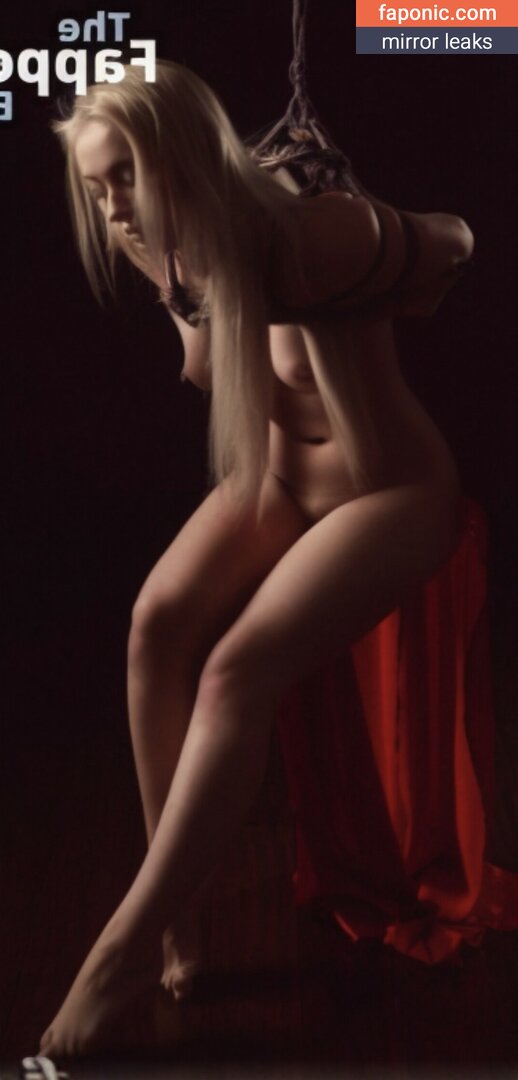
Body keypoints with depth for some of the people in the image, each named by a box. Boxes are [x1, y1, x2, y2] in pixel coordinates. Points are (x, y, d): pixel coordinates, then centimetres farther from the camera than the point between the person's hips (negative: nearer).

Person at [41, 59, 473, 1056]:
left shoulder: (309, 238, -26)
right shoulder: (166, 257, -7)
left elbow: (451, 245, -5)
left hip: (391, 491, -6)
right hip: (272, 476, 6)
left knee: (237, 669, -26)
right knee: (159, 619, -21)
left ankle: (129, 944, -17)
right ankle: (179, 907, -11)